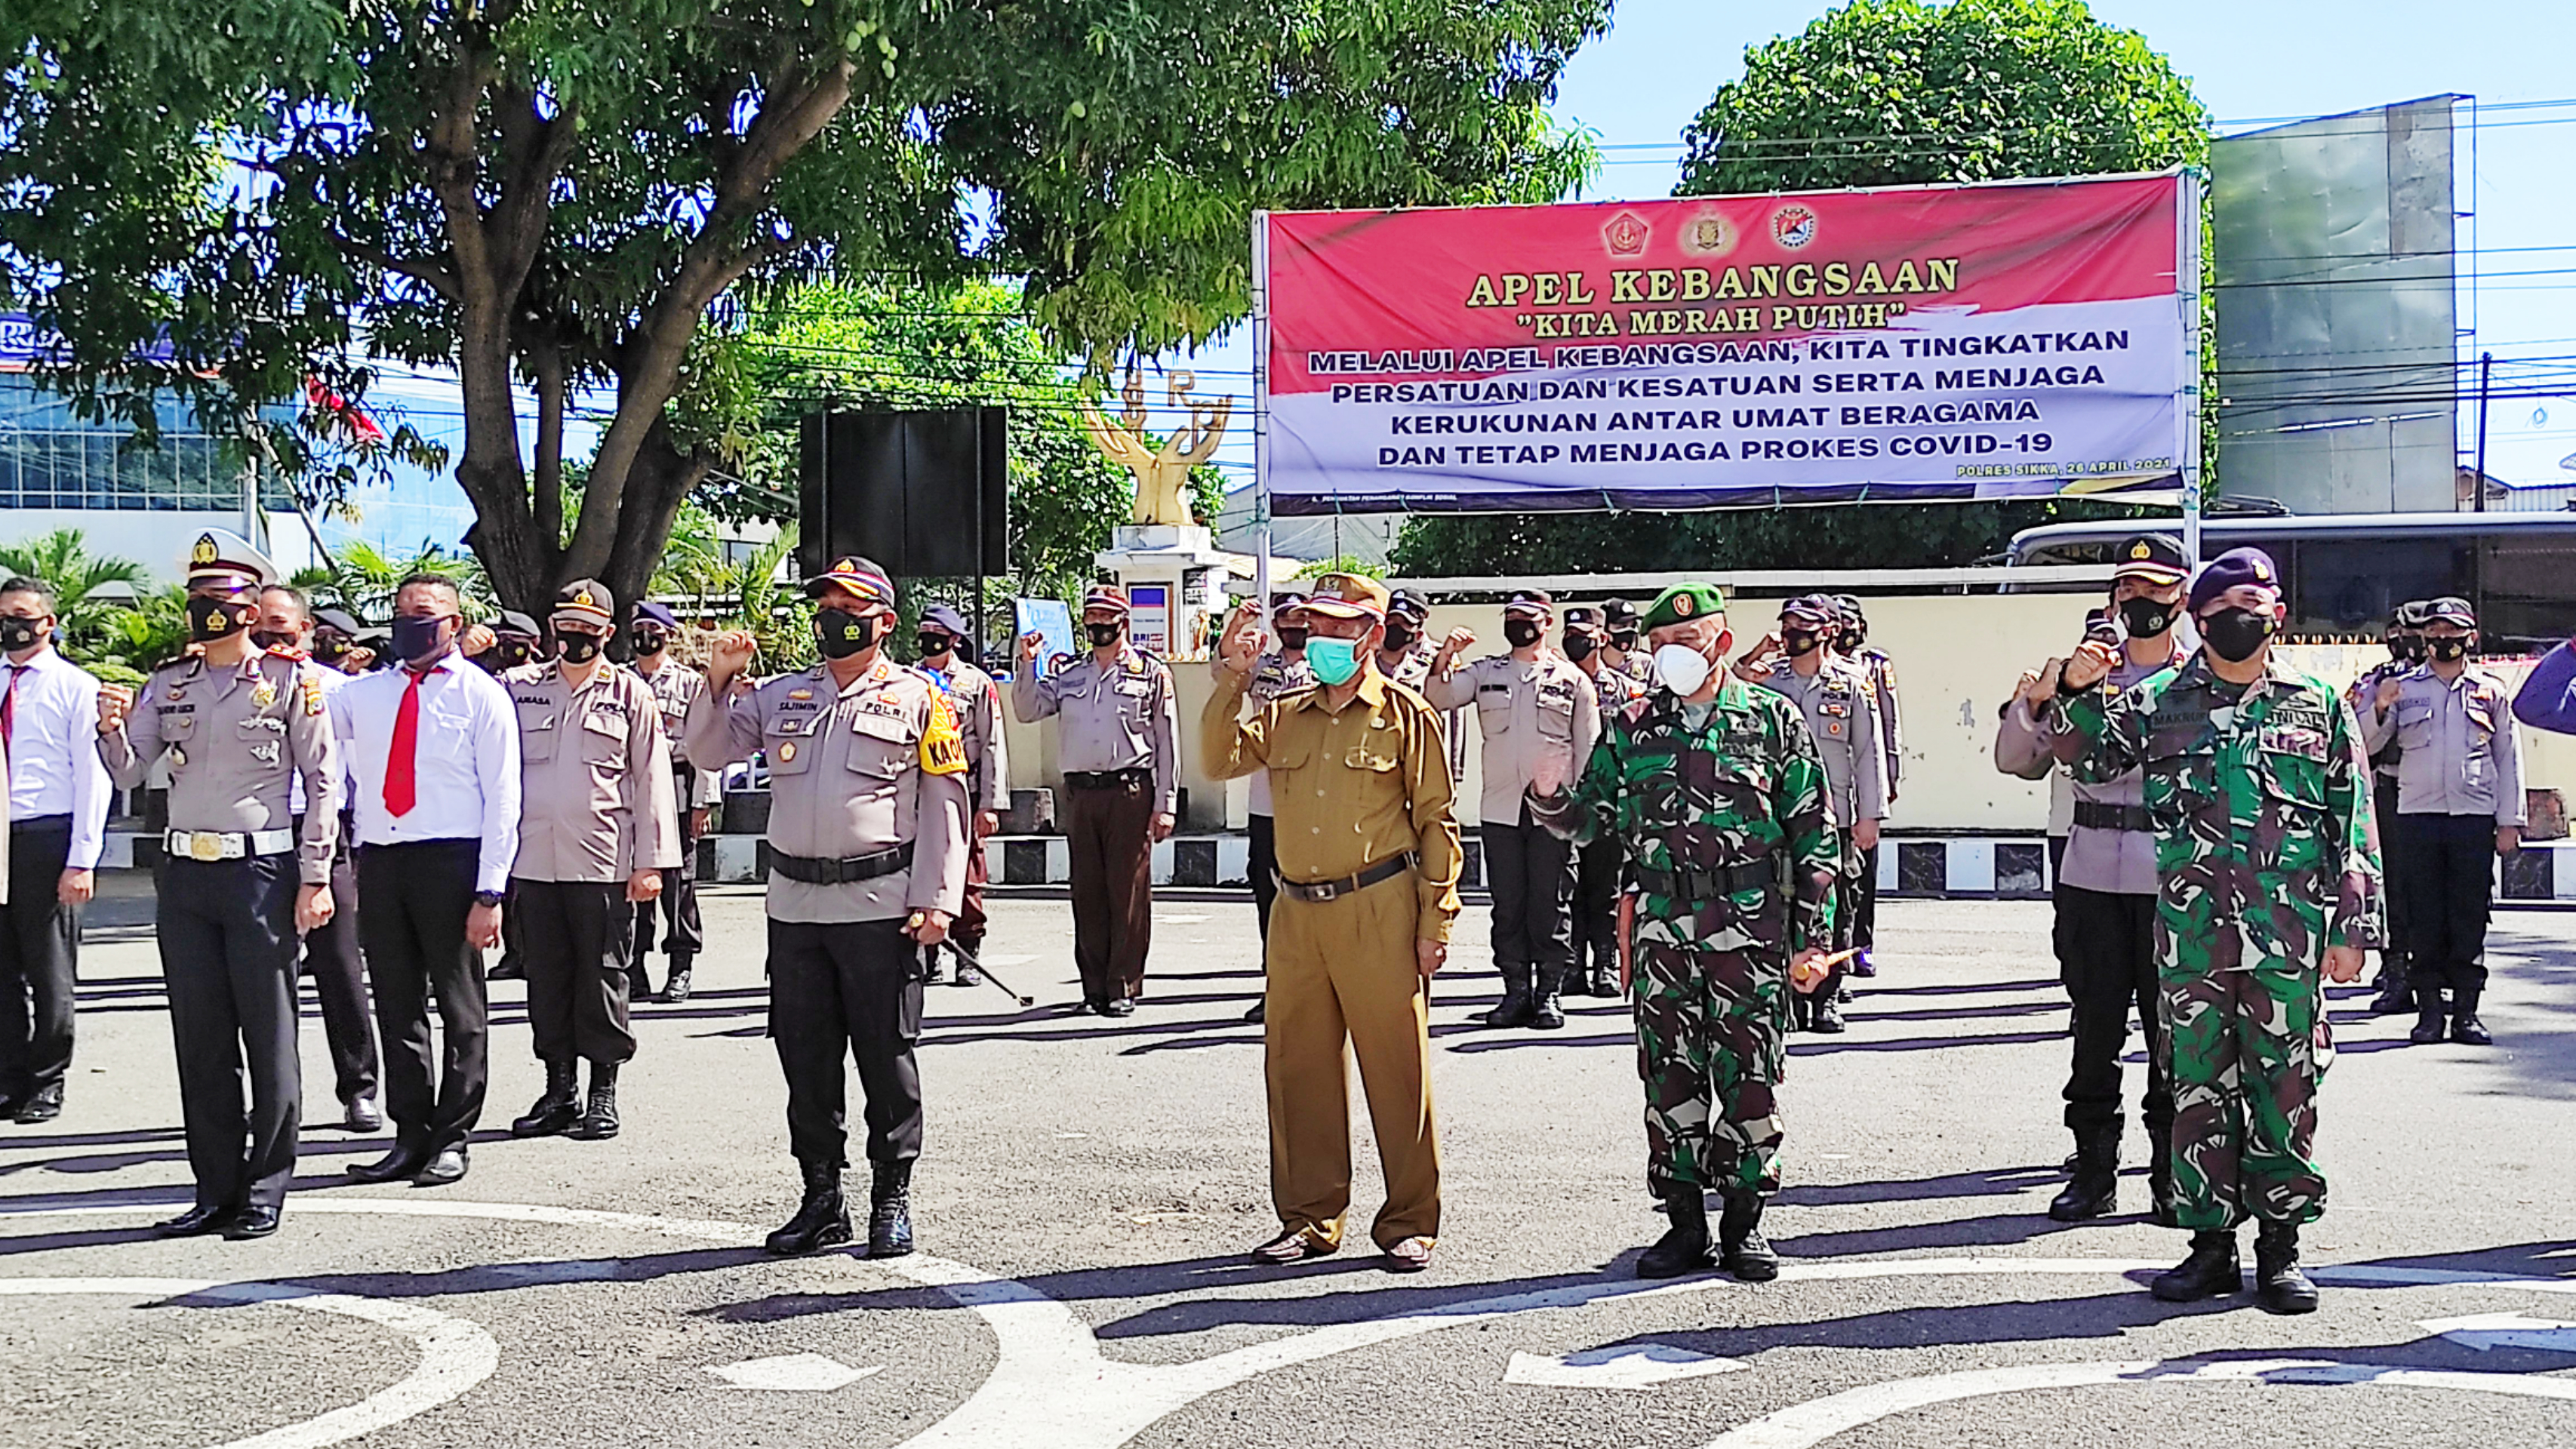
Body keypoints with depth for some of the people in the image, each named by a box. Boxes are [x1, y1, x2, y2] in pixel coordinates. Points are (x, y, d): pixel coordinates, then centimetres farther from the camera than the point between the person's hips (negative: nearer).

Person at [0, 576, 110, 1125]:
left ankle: (47, 1082, 14)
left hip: (46, 838, -5)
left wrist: (82, 860, -13)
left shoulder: (75, 687, -3)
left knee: (49, 967, 3)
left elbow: (92, 778, -6)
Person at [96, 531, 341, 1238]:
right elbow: (129, 773, 10)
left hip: (261, 869, -5)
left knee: (268, 1037, 0)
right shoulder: (168, 684, 13)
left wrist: (315, 877, -9)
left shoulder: (290, 678, -2)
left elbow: (323, 780, -3)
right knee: (200, 1040, 8)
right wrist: (113, 729, -12)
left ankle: (265, 1190, 8)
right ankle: (216, 1188, 17)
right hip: (184, 871, 5)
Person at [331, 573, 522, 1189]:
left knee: (459, 1005, 2)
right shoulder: (364, 692, 16)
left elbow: (502, 799, -4)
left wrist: (489, 893, -11)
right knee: (396, 1005, 8)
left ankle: (452, 1139, 10)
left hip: (449, 860, -5)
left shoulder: (481, 695, 1)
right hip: (379, 860, 5)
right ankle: (410, 1137, 16)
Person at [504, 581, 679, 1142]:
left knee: (601, 979, 1)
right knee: (546, 979, 7)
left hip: (604, 864, -3)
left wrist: (651, 862, -3)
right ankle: (559, 1090, 17)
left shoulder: (631, 694, 4)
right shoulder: (519, 688, 11)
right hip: (532, 861, 3)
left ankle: (603, 1094, 9)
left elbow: (652, 780, 2)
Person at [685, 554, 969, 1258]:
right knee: (805, 1057, 8)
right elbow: (708, 751, 16)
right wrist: (719, 680, 0)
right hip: (795, 903, 5)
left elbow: (944, 804, -1)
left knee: (886, 1055, 0)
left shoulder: (918, 697, 3)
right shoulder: (781, 696, 15)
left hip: (880, 903, -4)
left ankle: (891, 1200, 10)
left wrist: (936, 901, -8)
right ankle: (821, 1199, 18)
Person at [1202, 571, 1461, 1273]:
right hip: (1296, 913, 5)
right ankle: (1309, 1220, 20)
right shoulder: (1285, 715, 14)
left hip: (1379, 912, -5)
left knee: (1396, 1068, 0)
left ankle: (1410, 1222, 11)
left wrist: (1435, 919, -5)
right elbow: (1220, 760, 3)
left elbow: (1436, 821, 0)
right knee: (1297, 1065, 8)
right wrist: (1233, 679, -5)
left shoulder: (1405, 715, 1)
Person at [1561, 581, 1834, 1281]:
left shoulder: (1772, 719, 3)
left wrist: (1812, 936, -1)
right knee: (1670, 1079, 5)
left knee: (1748, 1078, 1)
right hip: (1662, 928, 2)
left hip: (1751, 931, -2)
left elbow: (1814, 834, 4)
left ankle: (1744, 1223, 13)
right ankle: (1684, 1222, 15)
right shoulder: (1631, 726, 10)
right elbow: (1590, 818, 14)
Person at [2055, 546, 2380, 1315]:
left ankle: (2281, 1247, 14)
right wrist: (2077, 692, -9)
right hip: (2191, 933, 1)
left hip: (2288, 934, -1)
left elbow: (2353, 824, 7)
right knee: (2200, 1086, 6)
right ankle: (2211, 1242, 16)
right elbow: (2089, 758, 10)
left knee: (2285, 1089, 4)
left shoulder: (2317, 705, 7)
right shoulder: (2160, 700, 8)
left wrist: (2352, 928, 2)